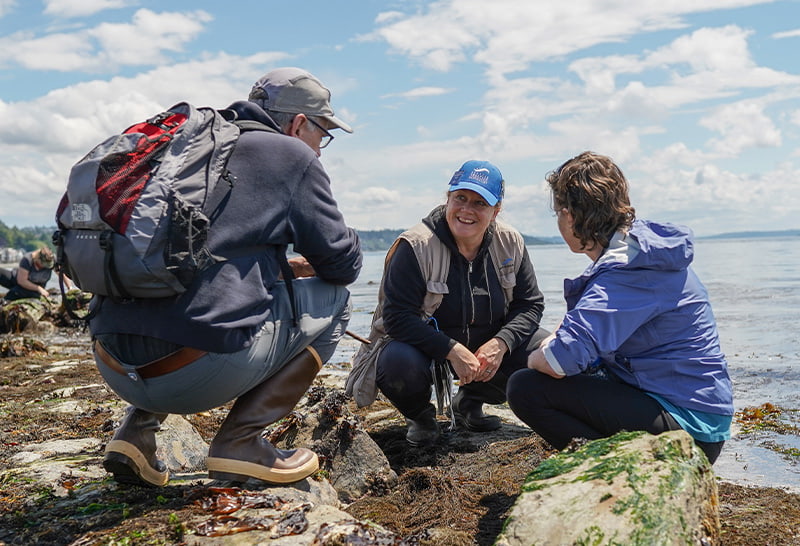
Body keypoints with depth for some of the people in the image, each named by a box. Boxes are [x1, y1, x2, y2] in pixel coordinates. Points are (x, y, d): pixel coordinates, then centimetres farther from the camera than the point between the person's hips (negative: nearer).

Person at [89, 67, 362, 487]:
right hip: (199, 373, -7)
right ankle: (239, 441, 4)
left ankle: (136, 429, 20)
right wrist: (311, 266, 29)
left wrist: (280, 267, 30)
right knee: (333, 299, 13)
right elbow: (342, 265, 8)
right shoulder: (293, 156, 4)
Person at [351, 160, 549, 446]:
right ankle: (420, 416, 3)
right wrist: (452, 350, -31)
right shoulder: (416, 246, -19)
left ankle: (469, 403, 11)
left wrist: (501, 343, -20)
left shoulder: (510, 243, -5)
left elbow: (530, 304, 0)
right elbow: (396, 317, -22)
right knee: (398, 364, -37)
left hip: (487, 346, 5)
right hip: (423, 345, -4)